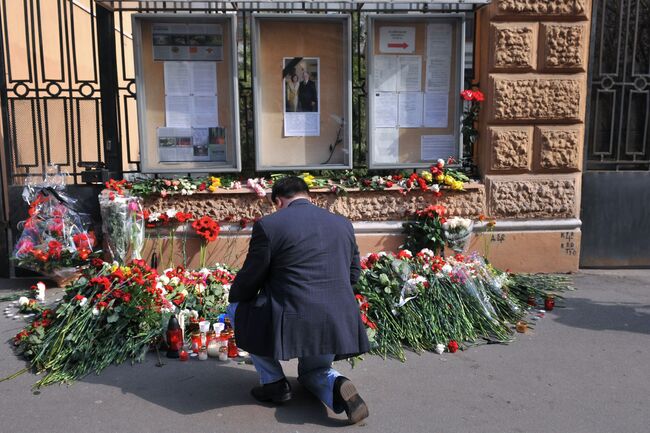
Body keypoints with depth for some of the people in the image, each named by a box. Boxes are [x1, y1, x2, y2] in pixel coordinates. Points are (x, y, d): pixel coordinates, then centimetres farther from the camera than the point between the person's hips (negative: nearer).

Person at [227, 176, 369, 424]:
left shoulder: (268, 225, -7)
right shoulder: (343, 224, 10)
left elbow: (248, 281, -1)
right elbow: (354, 274, 18)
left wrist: (234, 298, 21)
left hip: (291, 324, -6)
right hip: (338, 325, 6)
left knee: (237, 307, 21)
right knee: (313, 373, 33)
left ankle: (274, 382, 17)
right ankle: (336, 386, -2)